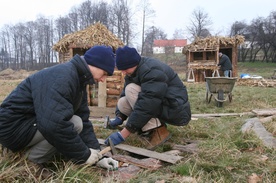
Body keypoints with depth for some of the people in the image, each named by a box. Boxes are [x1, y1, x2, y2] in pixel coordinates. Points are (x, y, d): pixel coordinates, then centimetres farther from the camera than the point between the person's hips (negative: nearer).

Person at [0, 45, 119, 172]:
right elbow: (54, 125, -37)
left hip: (32, 122, 10)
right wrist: (85, 155, -25)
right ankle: (31, 161, -8)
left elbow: (84, 120, 3)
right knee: (74, 123, -24)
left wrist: (96, 156, -4)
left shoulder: (78, 80, 5)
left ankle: (31, 148, 6)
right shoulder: (62, 77, -26)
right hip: (13, 126, -10)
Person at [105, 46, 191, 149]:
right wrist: (119, 117, -6)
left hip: (177, 112, -9)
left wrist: (122, 135, -31)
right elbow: (124, 94, 11)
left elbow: (146, 105, -32)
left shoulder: (152, 71, -25)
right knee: (122, 103, -4)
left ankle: (158, 131, -20)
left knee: (131, 90, -20)